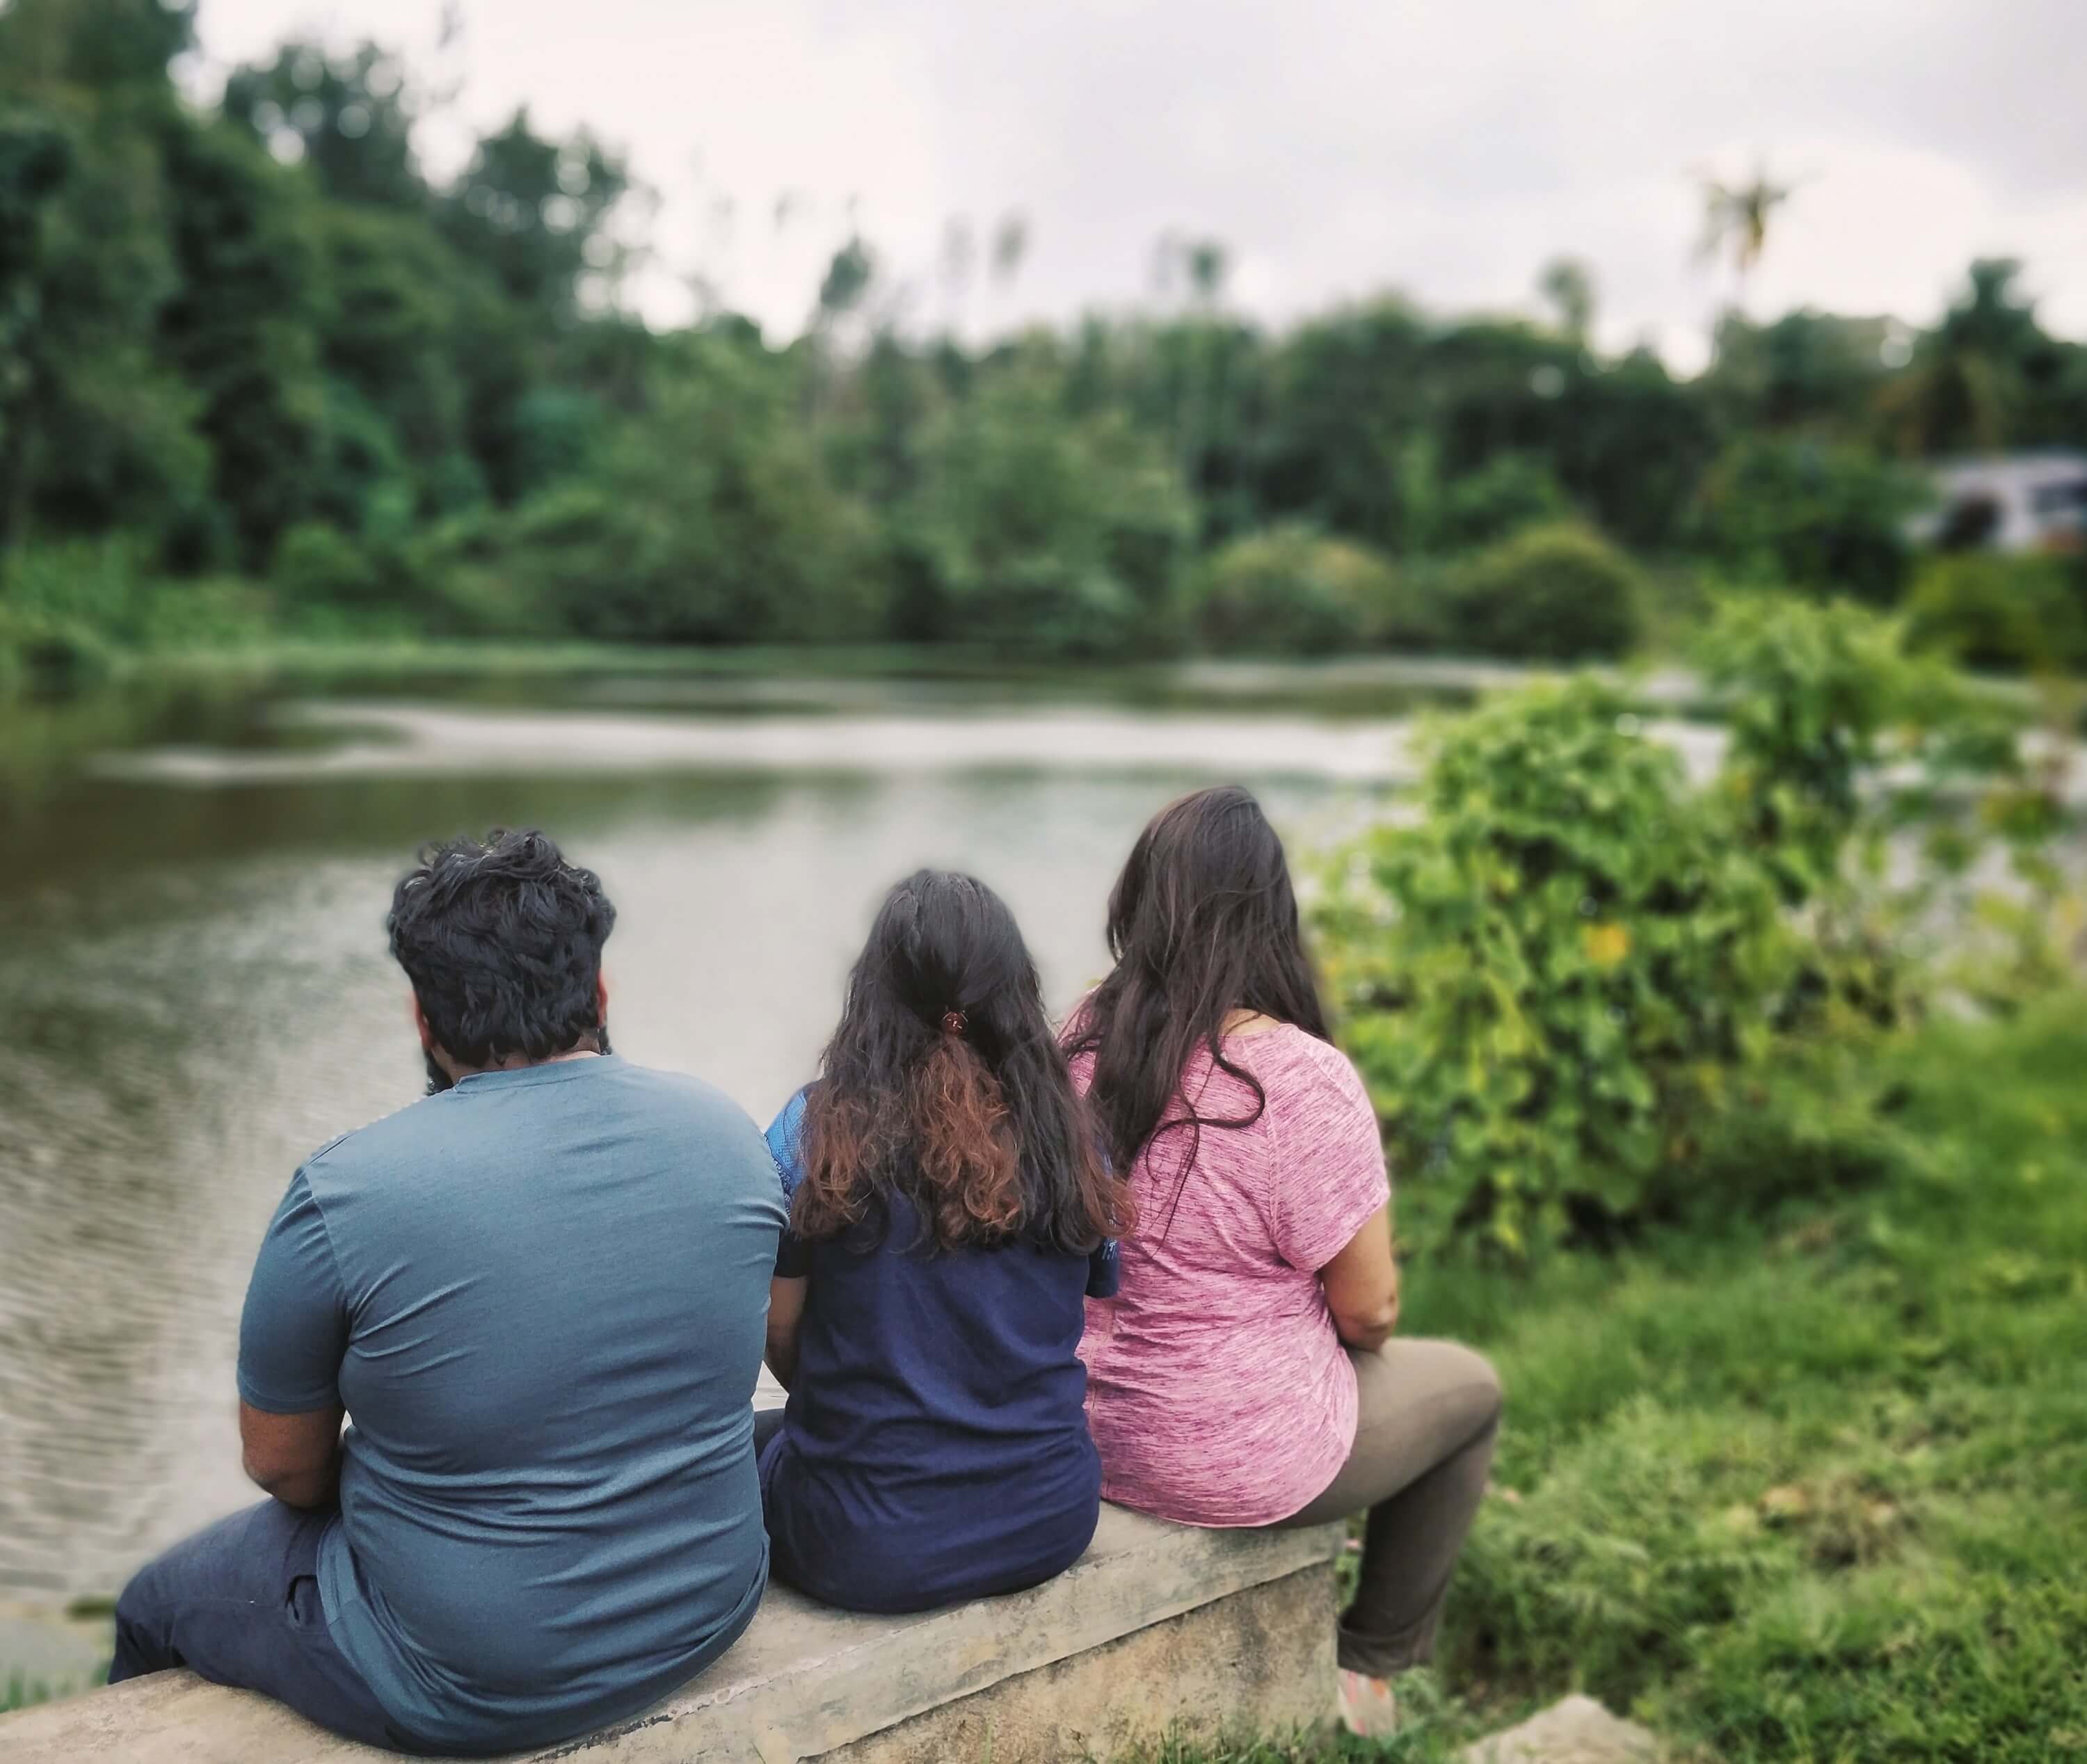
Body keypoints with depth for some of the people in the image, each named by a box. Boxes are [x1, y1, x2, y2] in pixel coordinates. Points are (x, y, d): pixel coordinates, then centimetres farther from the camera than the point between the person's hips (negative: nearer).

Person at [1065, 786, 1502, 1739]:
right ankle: (1367, 1669, 33)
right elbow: (1368, 1309, -17)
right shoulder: (1303, 1079, -27)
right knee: (1467, 1387, 22)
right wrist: (1359, 1325, 7)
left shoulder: (1082, 1041, -8)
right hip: (1232, 1460, -6)